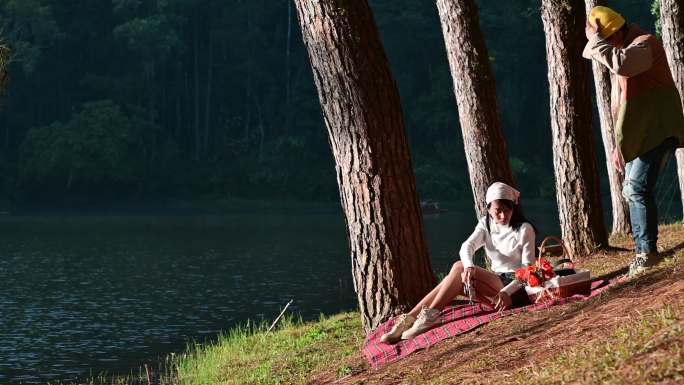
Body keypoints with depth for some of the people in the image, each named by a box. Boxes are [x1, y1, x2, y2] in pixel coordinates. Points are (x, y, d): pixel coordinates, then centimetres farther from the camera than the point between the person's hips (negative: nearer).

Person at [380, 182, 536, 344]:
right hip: (495, 280, 6)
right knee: (455, 283, -19)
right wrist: (469, 266, -33)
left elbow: (528, 267, -11)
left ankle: (431, 315, -31)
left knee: (458, 268, -23)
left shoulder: (524, 229, -6)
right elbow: (467, 246, -9)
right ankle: (409, 319, -25)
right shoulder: (486, 224, 9)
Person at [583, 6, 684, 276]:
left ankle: (647, 251, -13)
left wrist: (595, 39, -24)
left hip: (656, 132, -10)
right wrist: (620, 144, 21)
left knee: (638, 189, -17)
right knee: (632, 191, 11)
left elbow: (621, 64, -37)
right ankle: (642, 252, 18)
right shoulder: (619, 52, 19)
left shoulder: (645, 44, -12)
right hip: (637, 136, 10)